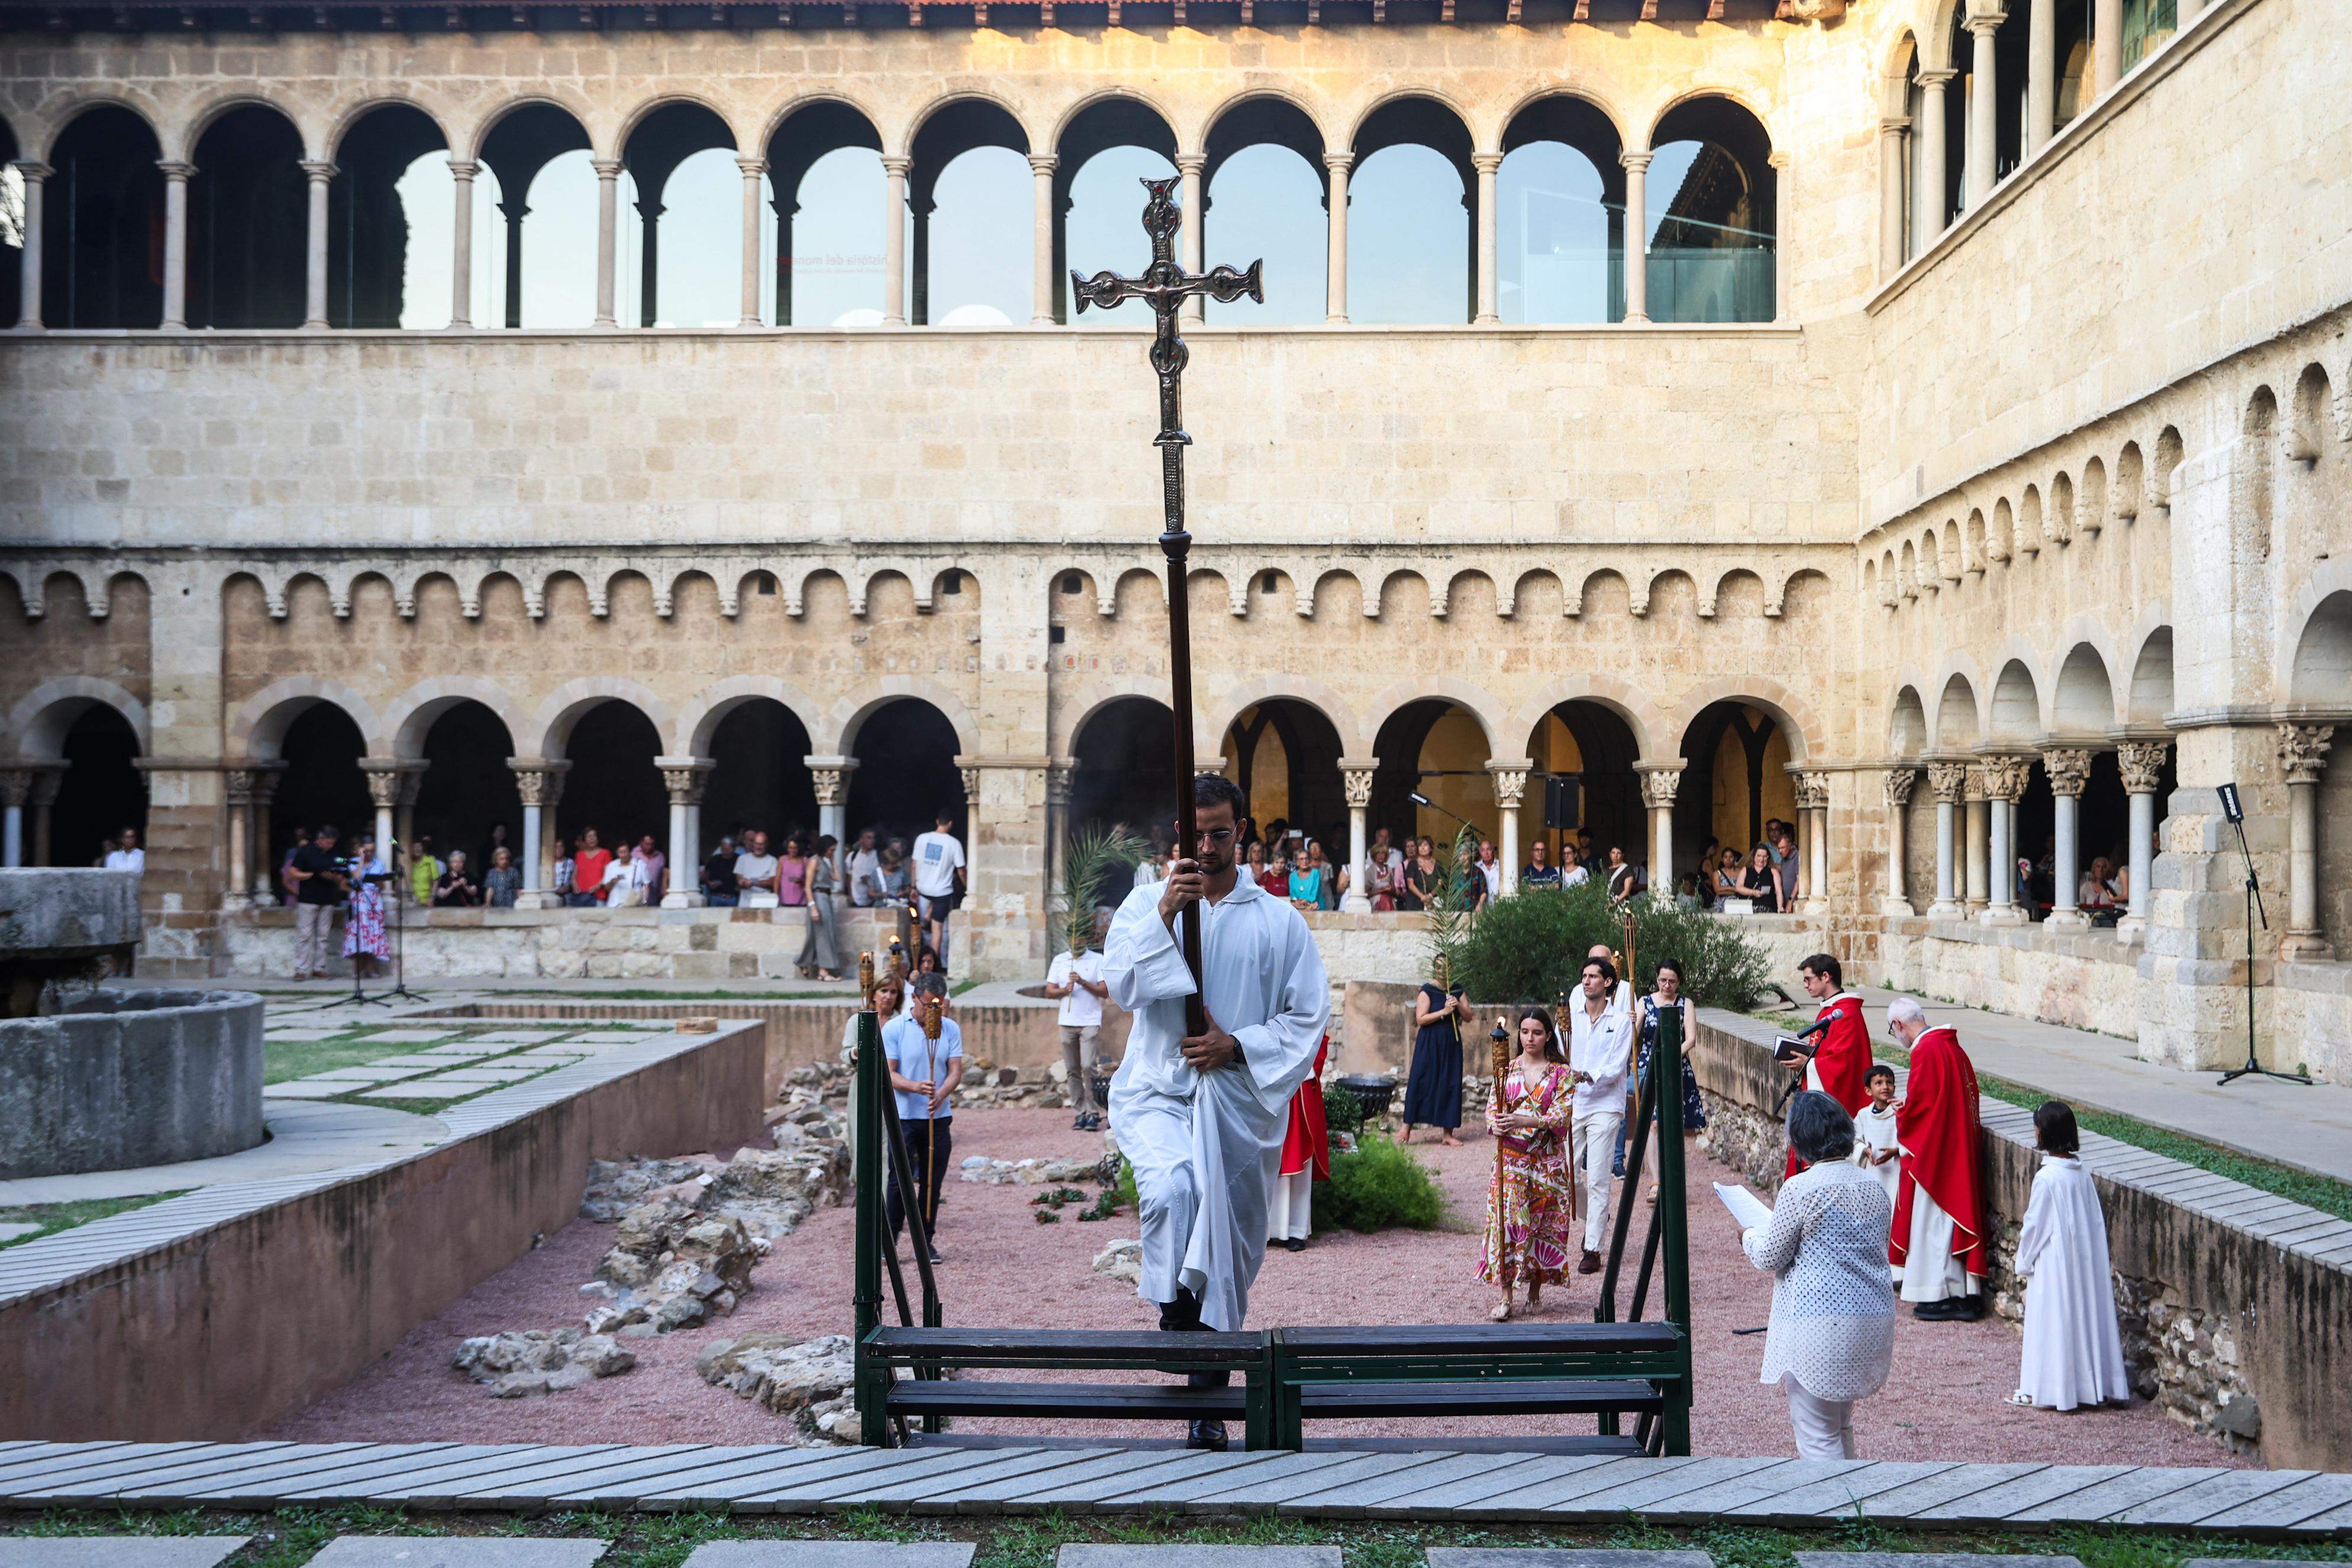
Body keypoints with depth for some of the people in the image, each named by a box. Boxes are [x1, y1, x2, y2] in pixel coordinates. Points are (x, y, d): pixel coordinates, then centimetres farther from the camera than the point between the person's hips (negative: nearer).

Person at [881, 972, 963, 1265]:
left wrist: (940, 1095, -21)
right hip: (904, 1116, -3)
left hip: (939, 1117, 3)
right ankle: (889, 1239, 10)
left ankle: (926, 1241, 17)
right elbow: (888, 1074, -7)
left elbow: (956, 1071, 0)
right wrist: (916, 1087, -25)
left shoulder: (951, 1030, 5)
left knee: (932, 1182, 7)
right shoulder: (895, 1029, -4)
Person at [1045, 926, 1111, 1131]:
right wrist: (1065, 990, -10)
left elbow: (1105, 991, -2)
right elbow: (1049, 991, 10)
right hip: (1067, 1022, 3)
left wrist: (1083, 982, -14)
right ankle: (1079, 1114, 7)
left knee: (1088, 1067, -14)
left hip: (1090, 1022, -3)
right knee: (1072, 1071, 3)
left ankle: (1094, 1113, -9)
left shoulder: (1098, 960, 5)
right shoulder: (1059, 960, 13)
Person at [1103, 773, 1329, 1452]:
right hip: (1158, 1089, -1)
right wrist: (1164, 915, -19)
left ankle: (1209, 1400, 19)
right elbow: (1122, 985, -7)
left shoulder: (1279, 920, 5)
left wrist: (1237, 1045, -9)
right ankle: (1174, 1315, -12)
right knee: (1170, 1184, -33)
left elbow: (1310, 1014, 4)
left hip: (1239, 1102, 1)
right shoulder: (1146, 903, 7)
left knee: (1230, 1249, 5)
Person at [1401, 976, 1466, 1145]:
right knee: (1421, 1084, -4)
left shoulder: (1457, 991, 9)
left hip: (1451, 1044, 5)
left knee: (1450, 1085, 3)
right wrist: (1444, 1012, -21)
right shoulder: (1428, 991, -7)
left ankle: (1447, 1133, 8)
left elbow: (1468, 1016, 7)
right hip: (1430, 1044, -4)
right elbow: (1420, 1019, -14)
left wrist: (1459, 1005, -13)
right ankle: (1407, 1128, 3)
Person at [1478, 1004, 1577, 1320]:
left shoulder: (1562, 1073, 1)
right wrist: (1496, 1125, -18)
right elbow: (1493, 1108, 6)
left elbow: (1562, 1115, -10)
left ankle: (1535, 1287, 20)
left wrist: (1527, 1121, -24)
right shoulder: (1506, 1069, 8)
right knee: (1507, 1221, -6)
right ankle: (1505, 1296, -5)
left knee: (1544, 1222, 3)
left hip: (1547, 1160, -1)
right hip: (1510, 1159, 1)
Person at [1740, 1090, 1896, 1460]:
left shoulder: (1800, 1189, -15)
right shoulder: (1874, 1186, 6)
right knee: (1840, 1425, 22)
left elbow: (1770, 1258, -7)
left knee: (1817, 1434, 2)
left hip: (1817, 1324, -7)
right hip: (1874, 1317, 8)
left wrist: (1750, 1237, 15)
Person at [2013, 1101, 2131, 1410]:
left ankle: (2049, 1388, 8)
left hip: (2054, 1264, -7)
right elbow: (2096, 1221, 8)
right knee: (2085, 1315, 13)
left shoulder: (2047, 1177, -19)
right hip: (2085, 1258, 7)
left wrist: (2024, 1263, -1)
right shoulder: (2082, 1173, 2)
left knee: (2053, 1322, 1)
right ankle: (2092, 1383, 21)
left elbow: (2034, 1225, -14)